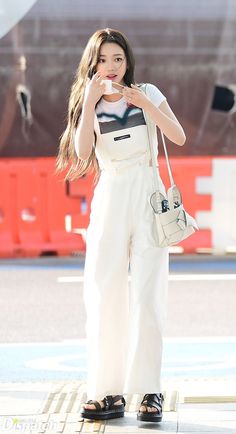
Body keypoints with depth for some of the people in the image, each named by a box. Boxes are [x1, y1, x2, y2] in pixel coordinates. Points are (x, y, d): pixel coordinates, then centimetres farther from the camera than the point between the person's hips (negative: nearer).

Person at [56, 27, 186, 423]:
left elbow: (179, 137, -4)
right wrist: (90, 101, -12)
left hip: (149, 200, -1)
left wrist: (144, 103, -13)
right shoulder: (89, 104, 7)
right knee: (105, 296, -4)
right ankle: (108, 391, 0)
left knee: (147, 296, -6)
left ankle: (149, 391, -4)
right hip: (109, 202, 1)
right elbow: (81, 152, -9)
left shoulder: (147, 93, 7)